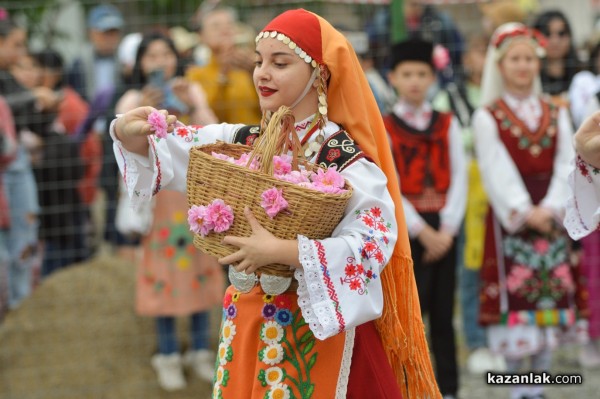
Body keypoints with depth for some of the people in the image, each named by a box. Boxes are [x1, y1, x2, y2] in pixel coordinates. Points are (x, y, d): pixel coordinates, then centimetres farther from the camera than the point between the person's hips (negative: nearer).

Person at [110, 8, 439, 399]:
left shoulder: (347, 160, -13)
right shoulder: (240, 141, 4)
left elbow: (375, 244, -25)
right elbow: (169, 150, -1)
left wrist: (282, 251, -33)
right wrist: (130, 131, -24)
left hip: (319, 330, -5)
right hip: (247, 323, 5)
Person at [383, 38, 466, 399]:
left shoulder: (447, 125, 9)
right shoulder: (383, 128, 0)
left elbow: (459, 177, 2)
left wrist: (447, 228, -9)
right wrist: (422, 230, -13)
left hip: (443, 228, 3)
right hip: (406, 227, -3)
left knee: (443, 312, 7)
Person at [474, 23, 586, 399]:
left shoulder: (556, 115, 11)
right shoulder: (487, 117, 0)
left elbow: (565, 166, 2)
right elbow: (498, 172, -7)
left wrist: (550, 208, -13)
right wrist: (526, 212, -17)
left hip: (551, 217, 3)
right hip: (509, 219, -3)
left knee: (552, 299, 2)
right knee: (514, 300, -5)